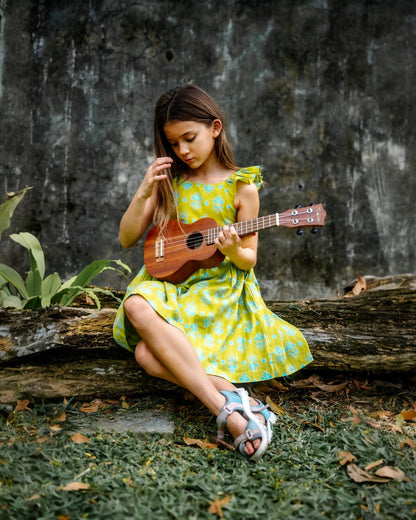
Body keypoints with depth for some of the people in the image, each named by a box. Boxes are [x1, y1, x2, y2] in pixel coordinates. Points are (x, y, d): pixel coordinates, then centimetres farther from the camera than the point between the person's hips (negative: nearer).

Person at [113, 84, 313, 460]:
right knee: (136, 304, -33)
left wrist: (234, 251, -22)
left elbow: (249, 260, 2)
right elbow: (127, 239, 5)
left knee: (150, 355, -29)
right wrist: (144, 193, -11)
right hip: (170, 285, 4)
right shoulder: (168, 182, 8)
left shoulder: (241, 186, -1)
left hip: (221, 292, -4)